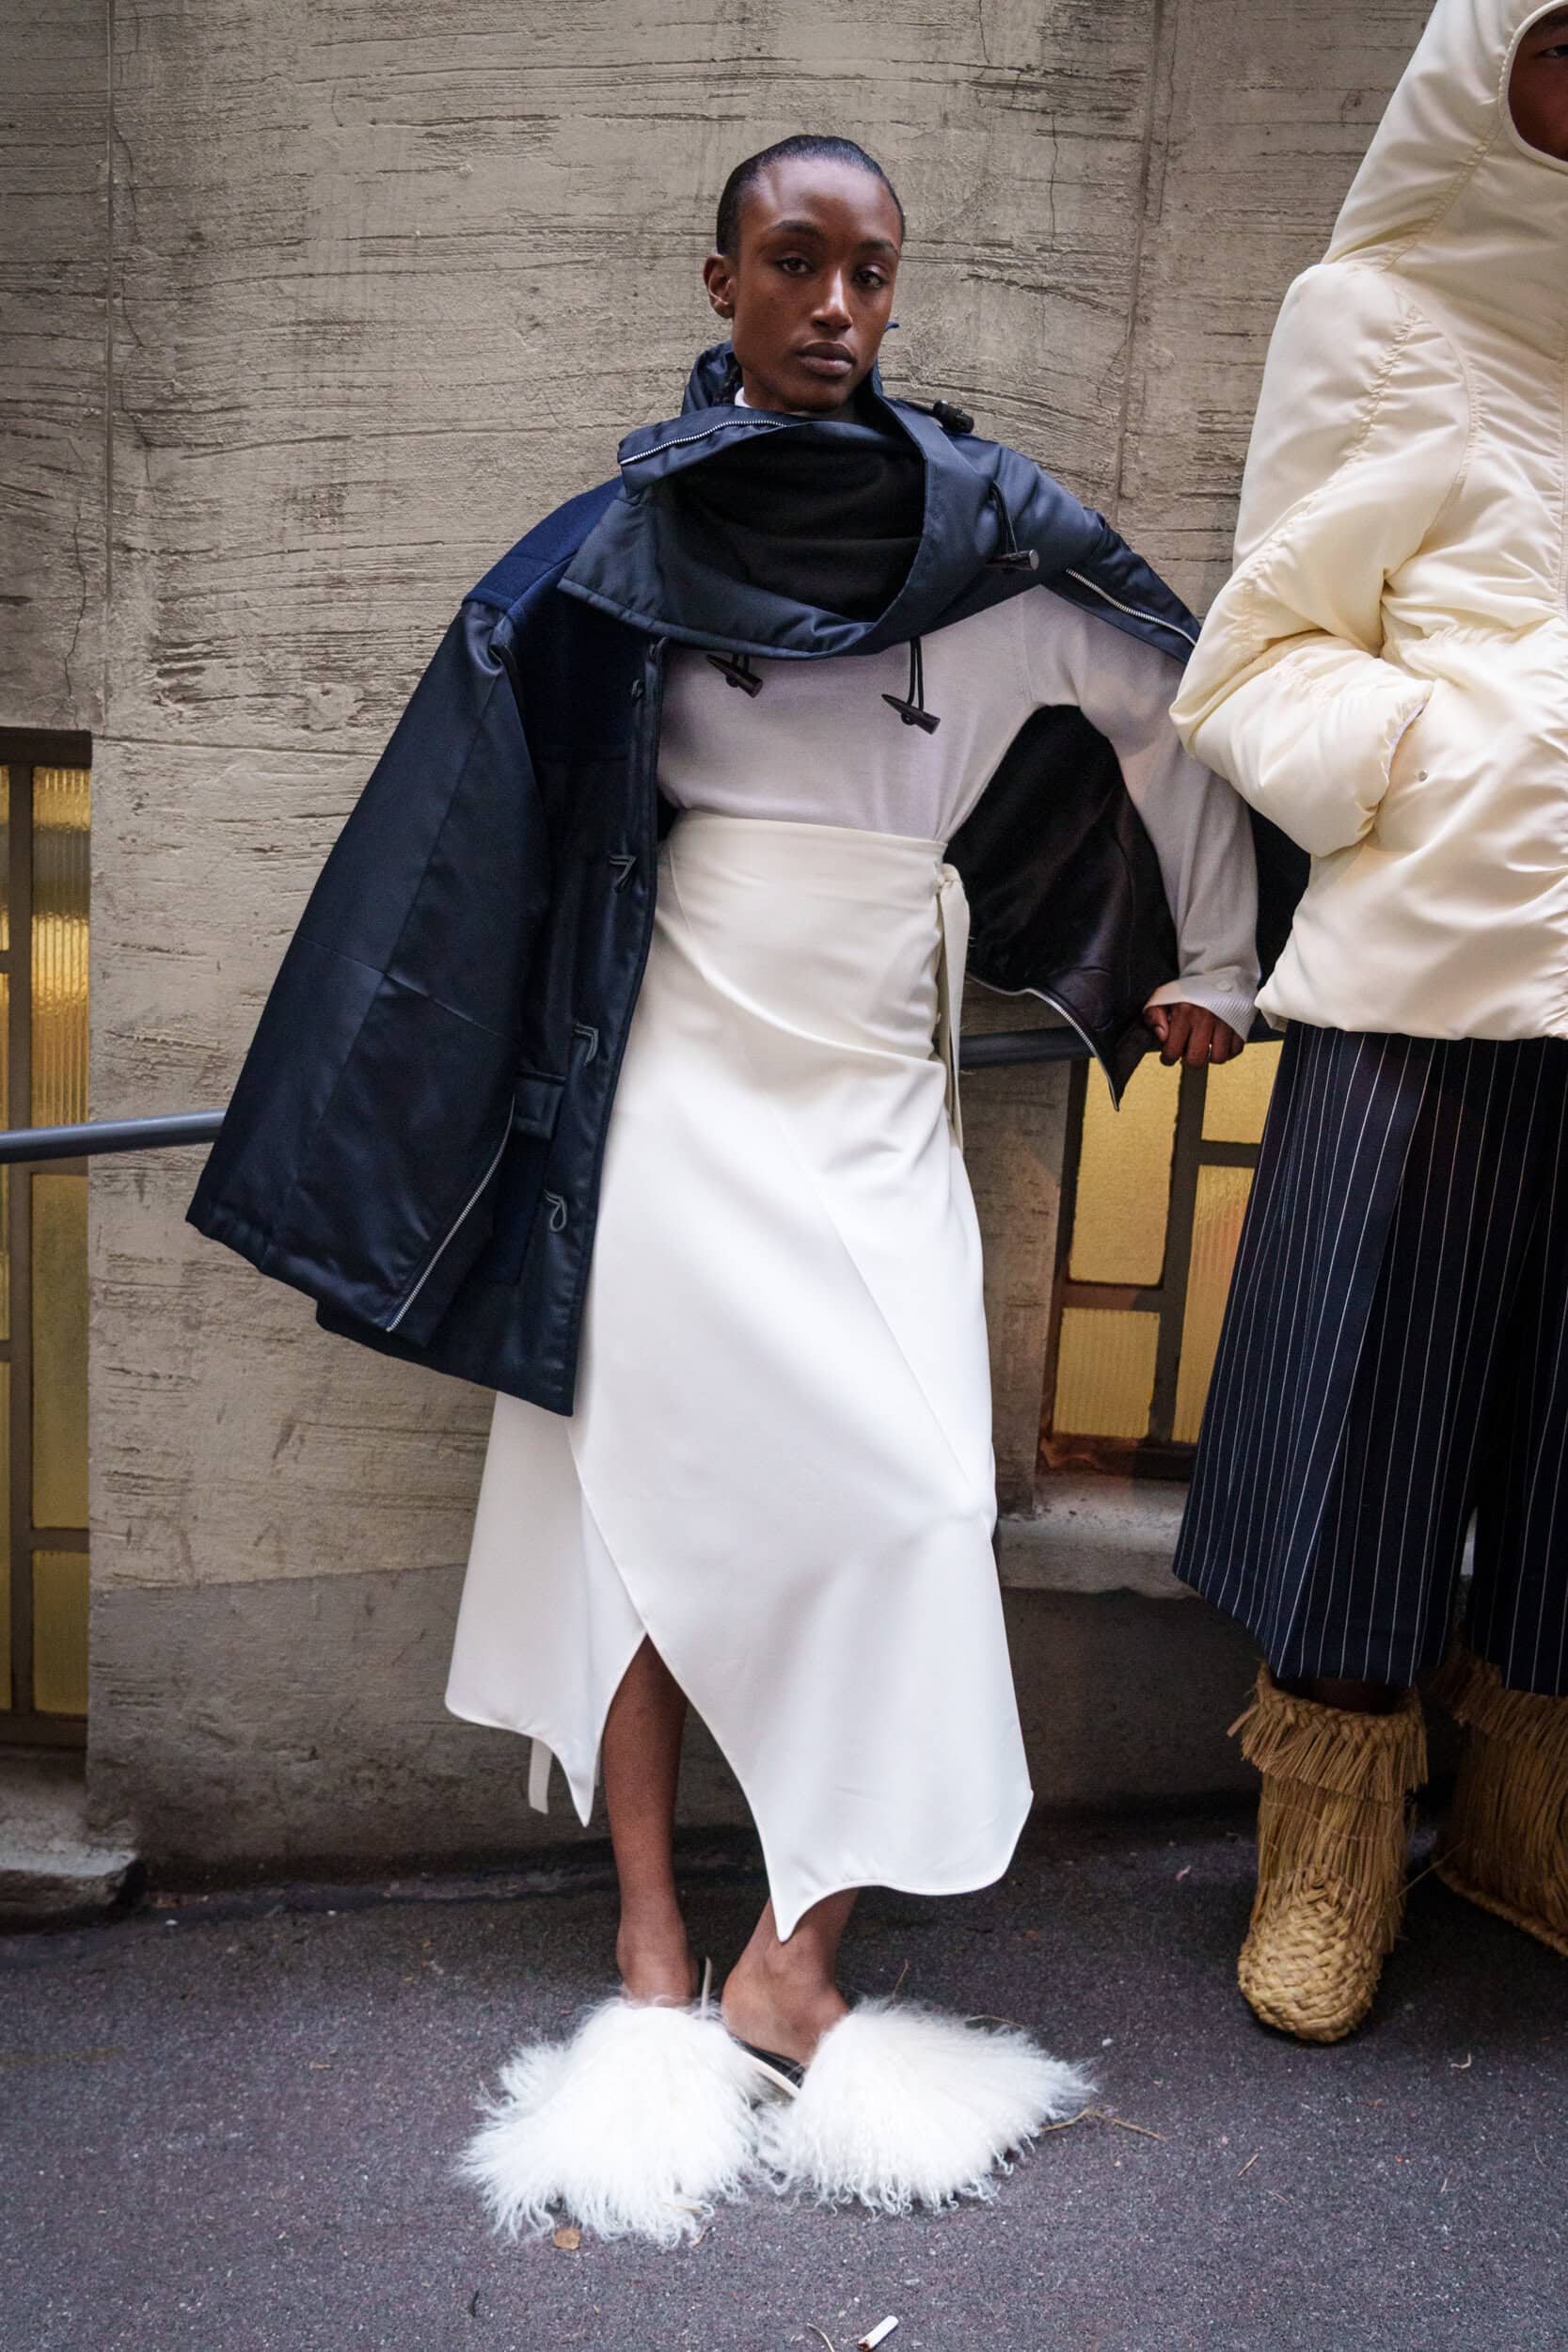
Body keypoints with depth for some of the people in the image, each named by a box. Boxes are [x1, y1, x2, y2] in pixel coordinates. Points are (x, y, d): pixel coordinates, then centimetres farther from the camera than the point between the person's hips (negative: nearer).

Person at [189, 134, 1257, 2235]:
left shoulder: (984, 530, 6)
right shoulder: (618, 547, 2)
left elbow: (1170, 715, 16)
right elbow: (479, 830, 3)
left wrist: (1207, 968, 16)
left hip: (886, 1096, 2)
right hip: (684, 1076, -1)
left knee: (907, 1504, -8)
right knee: (653, 1489, 1)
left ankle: (792, 1965, 8)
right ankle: (655, 1954, 15)